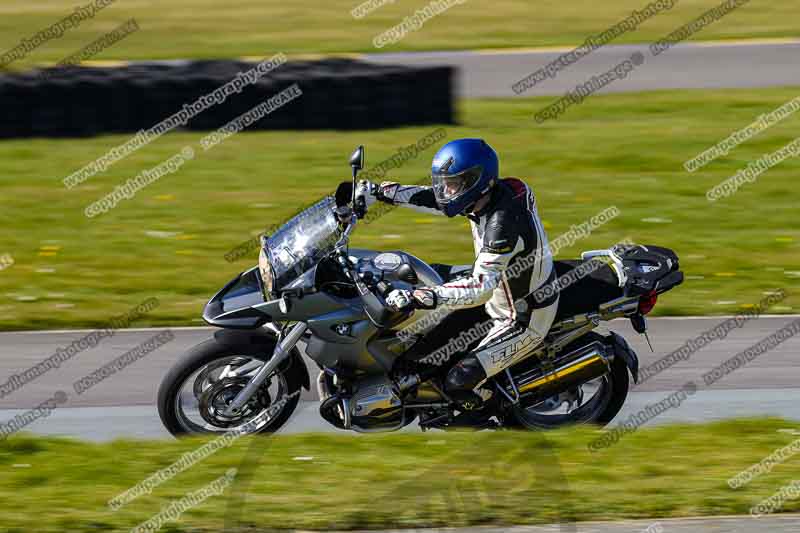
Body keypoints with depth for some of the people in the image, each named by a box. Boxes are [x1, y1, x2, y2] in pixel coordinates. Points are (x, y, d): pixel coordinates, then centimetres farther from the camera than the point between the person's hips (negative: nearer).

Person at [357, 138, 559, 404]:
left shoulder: (504, 221, -35)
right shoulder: (487, 197, -8)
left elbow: (481, 287, -41)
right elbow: (429, 197, 7)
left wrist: (419, 297, -44)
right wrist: (377, 191, 4)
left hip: (524, 320, -9)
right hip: (496, 300, 9)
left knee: (458, 383, -16)